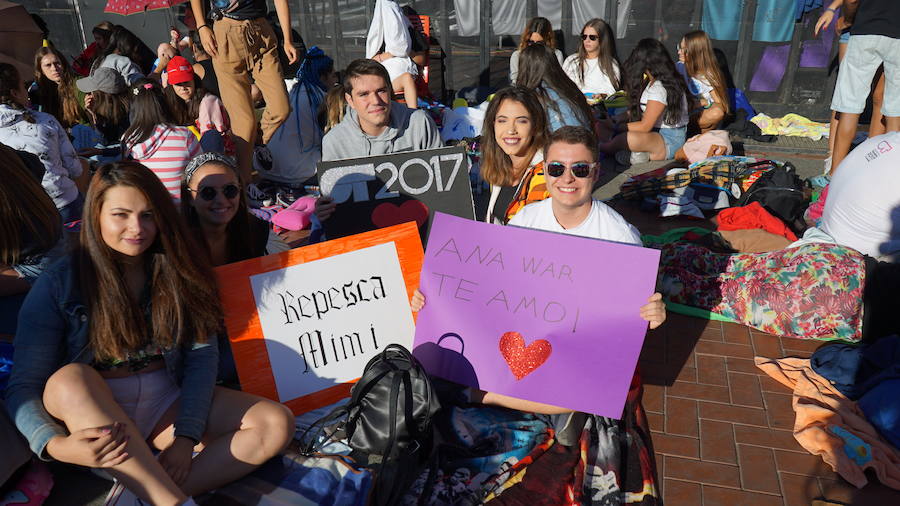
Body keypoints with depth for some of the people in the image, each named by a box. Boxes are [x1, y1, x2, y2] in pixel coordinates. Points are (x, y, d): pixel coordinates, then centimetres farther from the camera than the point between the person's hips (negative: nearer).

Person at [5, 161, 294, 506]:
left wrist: (185, 436, -17)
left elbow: (202, 355, -5)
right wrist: (56, 444, -31)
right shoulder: (59, 283, -7)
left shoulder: (177, 271, 0)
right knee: (71, 377, -36)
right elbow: (23, 386, -10)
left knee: (277, 424, -18)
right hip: (91, 413, -2)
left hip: (168, 403, 2)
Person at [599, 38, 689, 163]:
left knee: (632, 138, -39)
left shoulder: (659, 88, -20)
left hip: (670, 141, -10)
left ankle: (603, 149, -10)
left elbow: (644, 126, -18)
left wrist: (616, 127, -10)